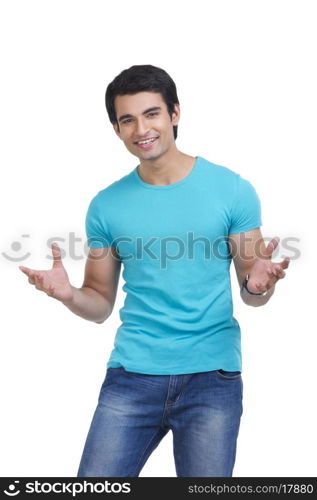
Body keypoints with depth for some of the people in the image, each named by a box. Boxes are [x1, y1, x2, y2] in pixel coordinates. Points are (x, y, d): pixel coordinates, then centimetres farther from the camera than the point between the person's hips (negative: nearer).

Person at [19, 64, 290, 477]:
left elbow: (251, 295, 3)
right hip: (132, 374, 2)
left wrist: (257, 285, -21)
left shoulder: (232, 190, -2)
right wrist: (69, 295, -13)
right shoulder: (106, 205, 4)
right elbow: (100, 304, 9)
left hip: (212, 375, -1)